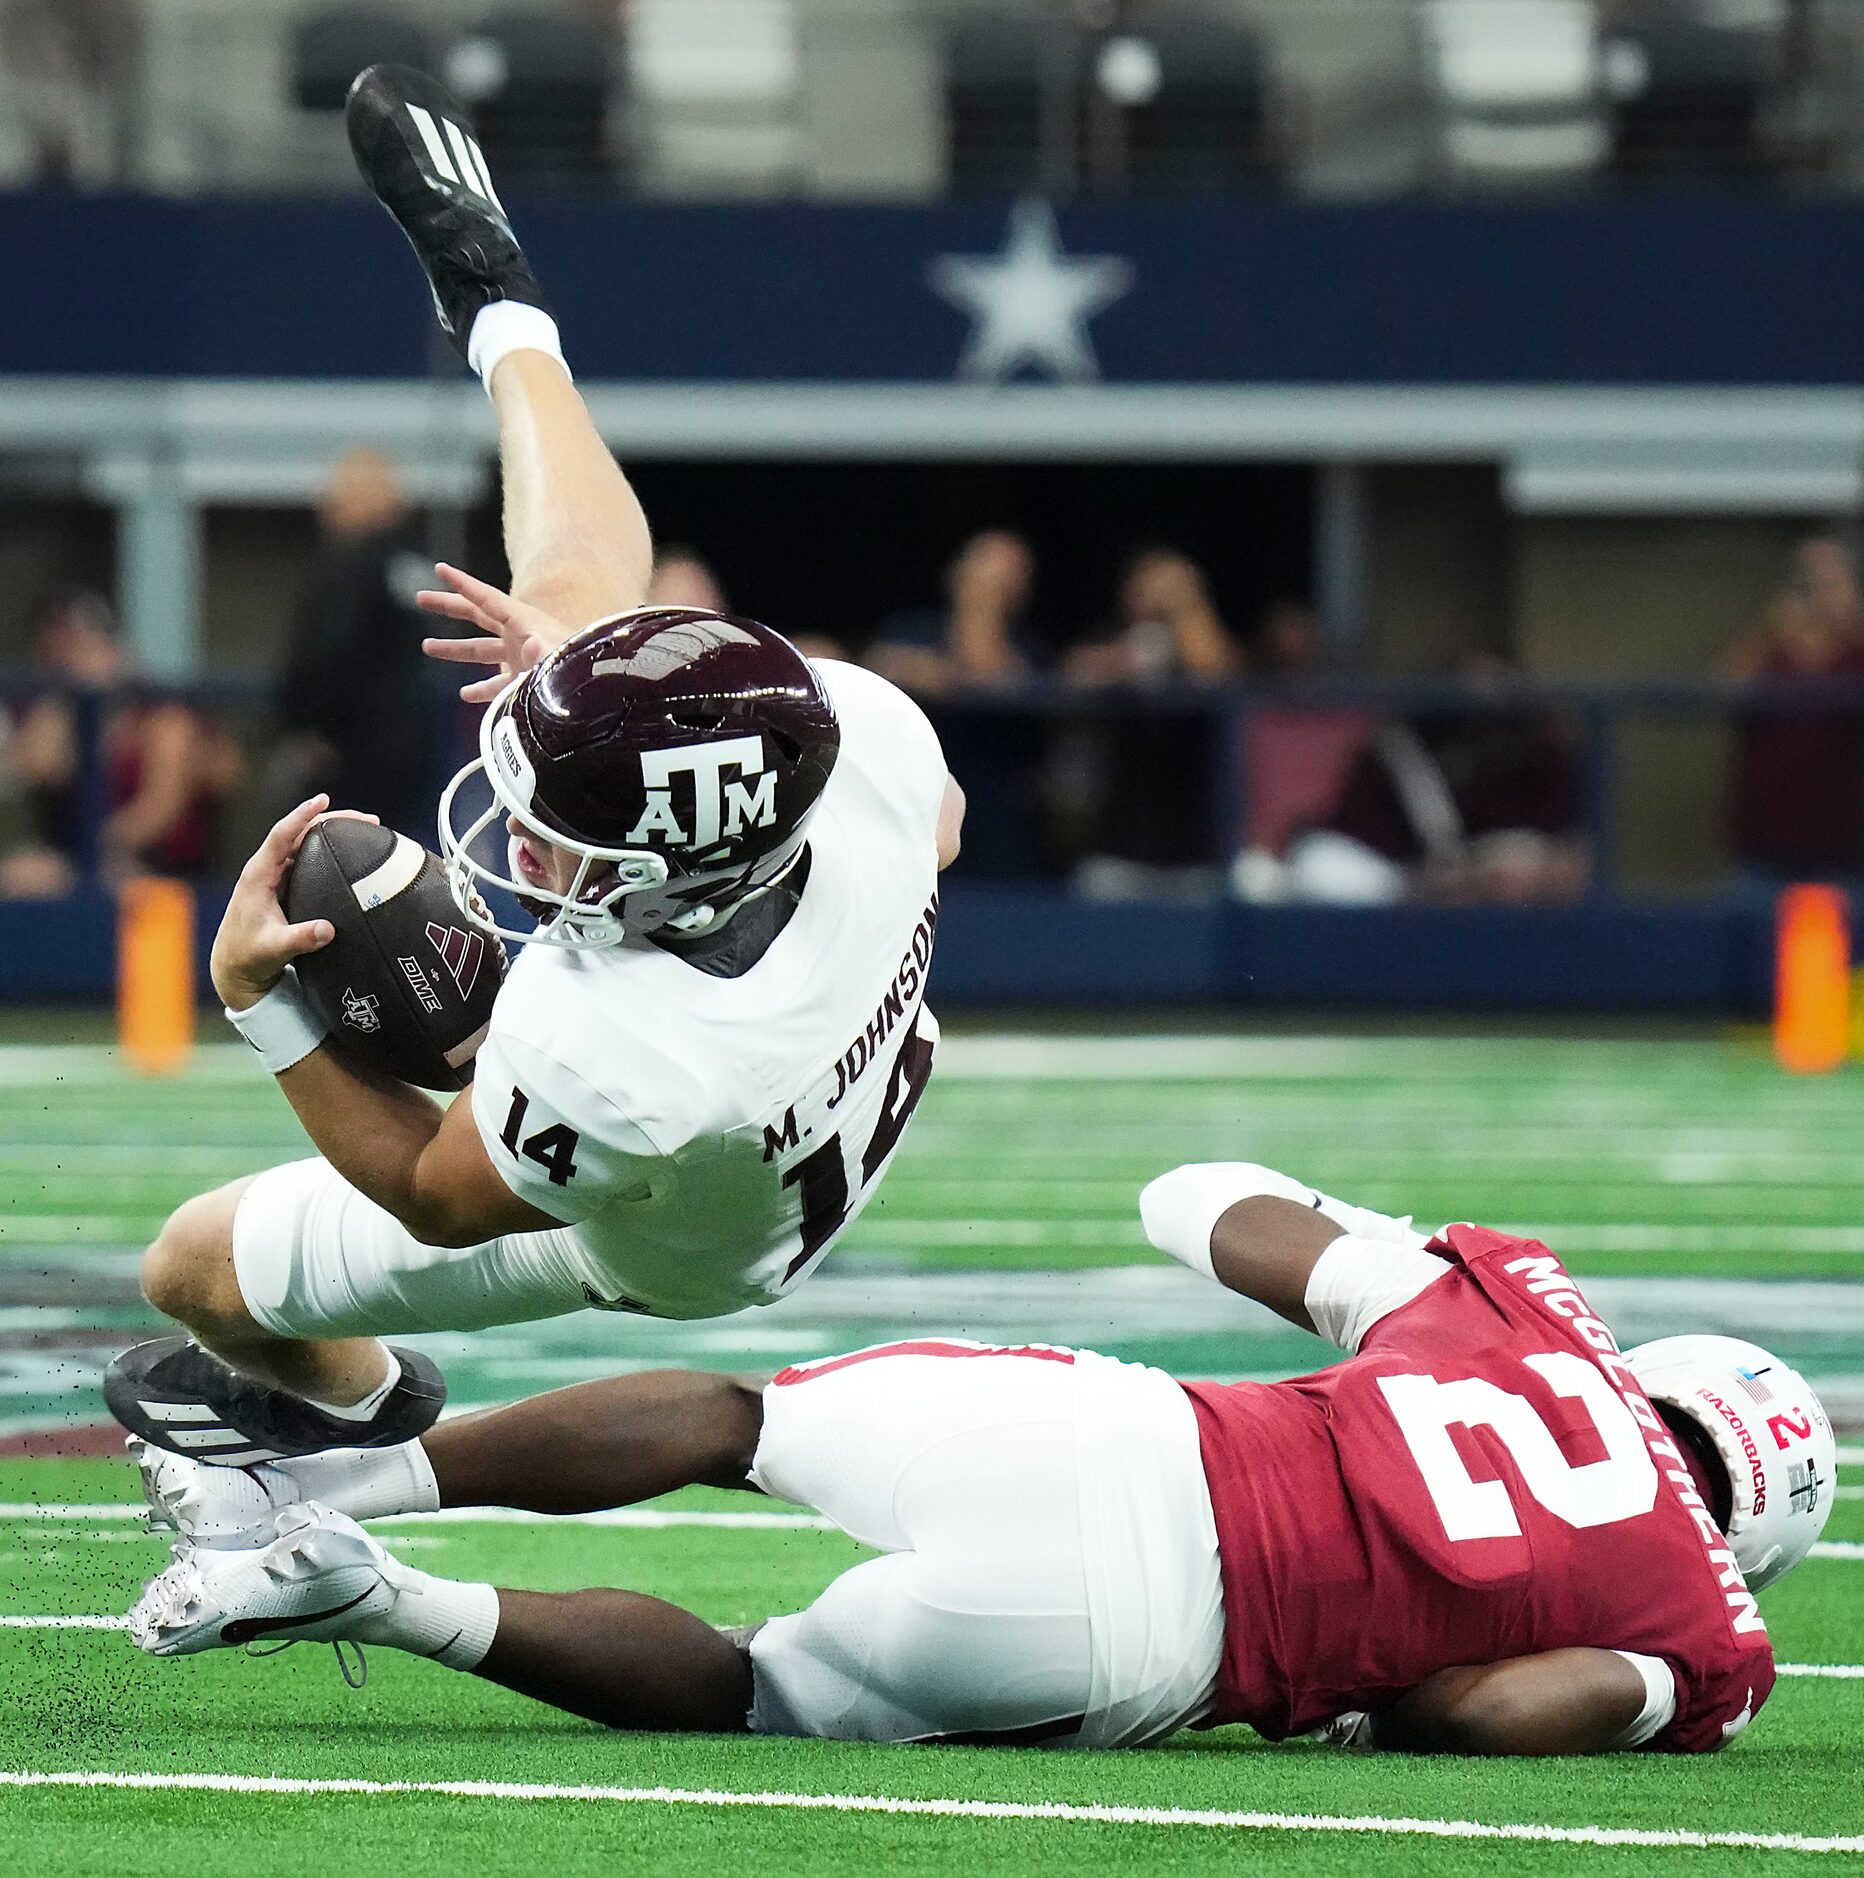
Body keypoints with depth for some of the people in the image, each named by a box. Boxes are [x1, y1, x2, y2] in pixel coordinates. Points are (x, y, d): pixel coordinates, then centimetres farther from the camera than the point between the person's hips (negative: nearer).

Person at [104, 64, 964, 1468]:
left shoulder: (612, 1068, -53)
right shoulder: (857, 725, -39)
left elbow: (436, 1198, -28)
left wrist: (262, 998, -31)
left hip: (662, 1243, -4)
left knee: (195, 1265, 17)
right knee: (574, 599, 16)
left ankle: (345, 1404, 53)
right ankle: (500, 314, 45)